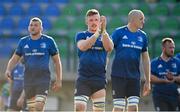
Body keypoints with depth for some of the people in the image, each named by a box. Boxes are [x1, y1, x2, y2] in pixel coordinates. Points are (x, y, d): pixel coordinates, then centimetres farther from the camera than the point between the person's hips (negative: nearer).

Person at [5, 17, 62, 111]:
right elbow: (14, 59, 13)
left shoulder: (48, 41, 2)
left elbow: (57, 61, 6)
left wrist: (58, 80, 1)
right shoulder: (23, 42, 9)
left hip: (43, 78, -4)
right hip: (28, 79, 4)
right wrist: (8, 70, -8)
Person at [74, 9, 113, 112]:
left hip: (100, 79, 2)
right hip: (83, 78, -2)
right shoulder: (81, 35, 7)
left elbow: (109, 48, -11)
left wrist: (103, 30, -24)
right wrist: (97, 33, -26)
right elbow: (83, 47, -15)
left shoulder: (105, 36, 11)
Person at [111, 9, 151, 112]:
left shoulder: (142, 36, 10)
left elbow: (146, 59, 15)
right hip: (119, 75, -4)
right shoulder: (119, 32, -3)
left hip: (134, 77, 4)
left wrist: (148, 81, 14)